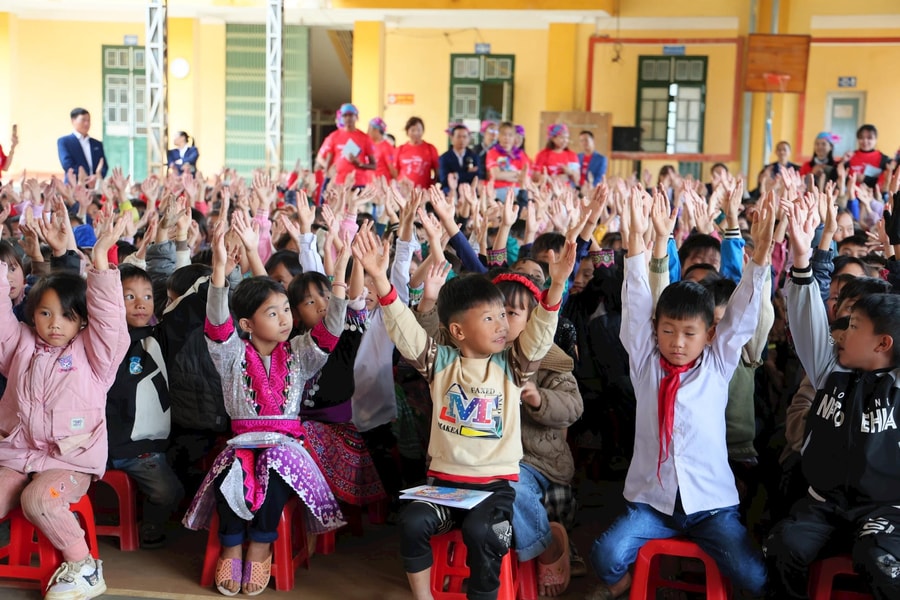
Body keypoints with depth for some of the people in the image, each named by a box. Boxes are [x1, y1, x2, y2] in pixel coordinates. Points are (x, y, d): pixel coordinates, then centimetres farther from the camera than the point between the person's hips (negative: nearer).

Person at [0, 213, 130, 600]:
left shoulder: (92, 351, 0)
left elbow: (109, 316, -14)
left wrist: (100, 259, -26)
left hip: (71, 459, -4)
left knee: (37, 500, -30)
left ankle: (83, 567, -13)